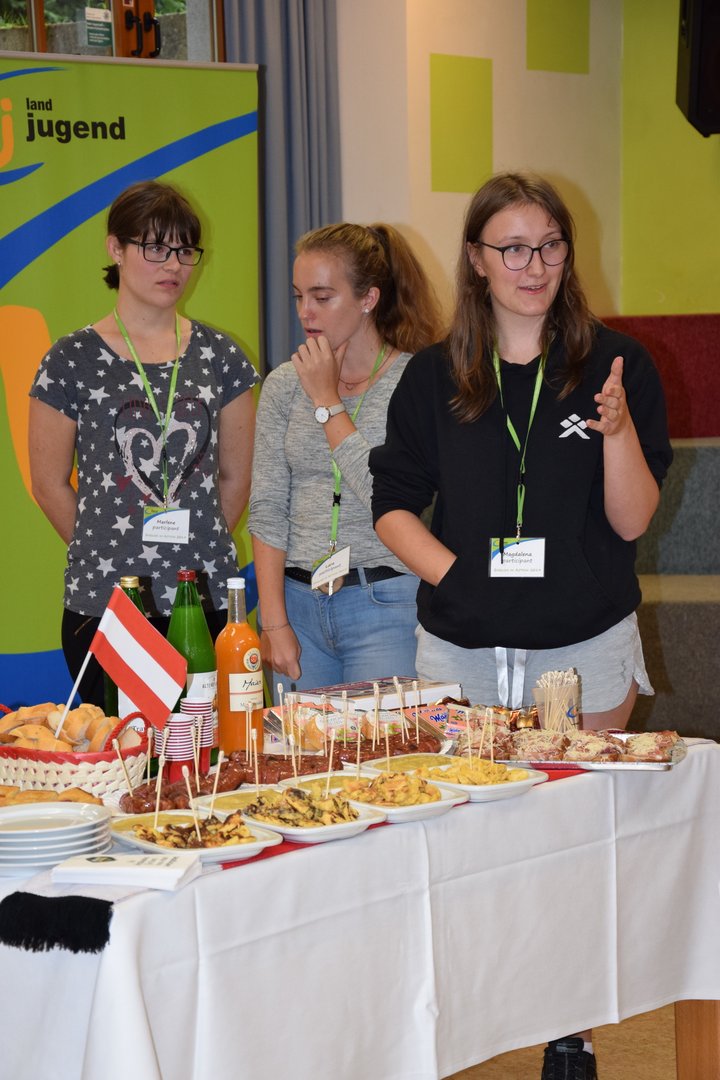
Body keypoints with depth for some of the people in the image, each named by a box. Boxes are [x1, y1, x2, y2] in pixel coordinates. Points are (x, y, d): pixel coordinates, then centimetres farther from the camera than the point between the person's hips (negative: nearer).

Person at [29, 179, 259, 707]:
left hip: (209, 603, 2)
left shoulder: (218, 355, 7)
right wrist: (107, 557, 5)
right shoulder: (73, 360, -1)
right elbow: (50, 485, 4)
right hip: (103, 607, -2)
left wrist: (199, 549, 7)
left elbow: (235, 476, 11)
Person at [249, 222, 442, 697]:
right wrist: (275, 621, -2)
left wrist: (327, 401, -10)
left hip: (387, 607, -4)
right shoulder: (284, 385, 8)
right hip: (298, 602, 4)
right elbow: (267, 511, 5)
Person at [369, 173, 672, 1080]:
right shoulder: (433, 377, 4)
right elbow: (394, 503, 6)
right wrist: (448, 567, -10)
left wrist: (619, 429, -22)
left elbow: (632, 521, -5)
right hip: (462, 648, 1)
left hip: (585, 649, -1)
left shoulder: (617, 366, -1)